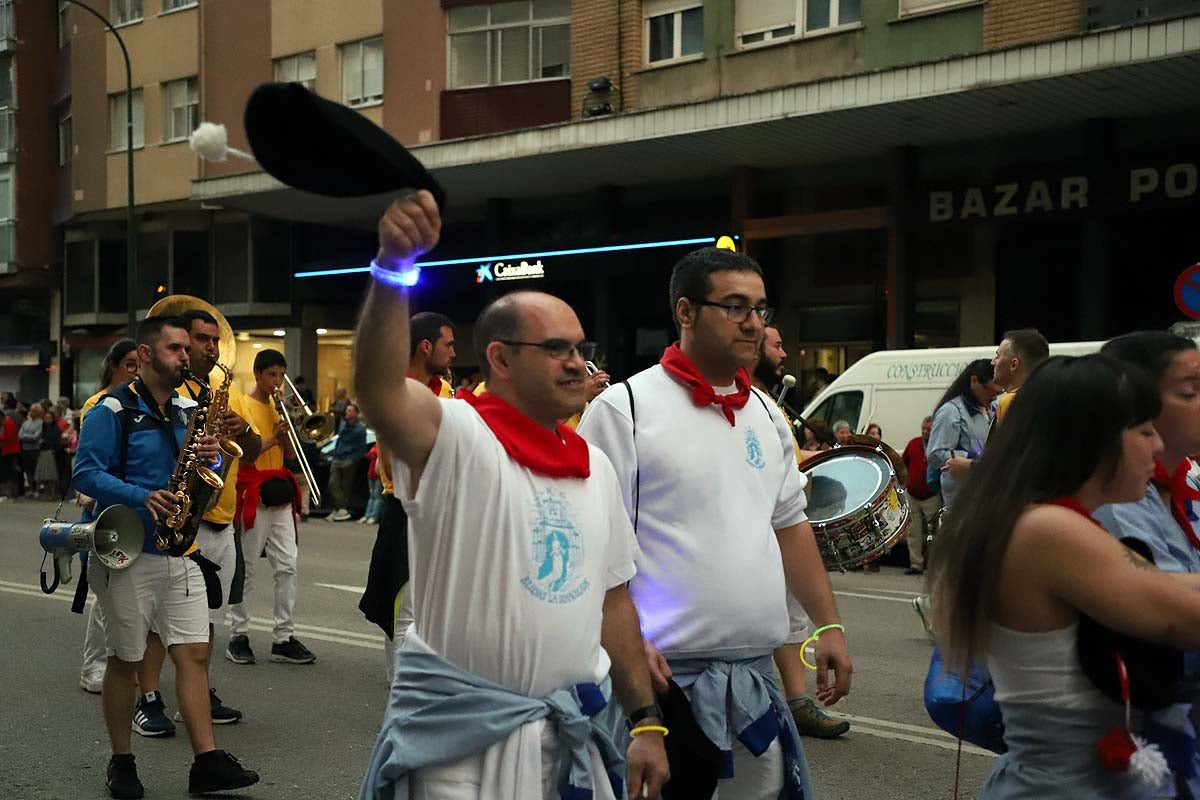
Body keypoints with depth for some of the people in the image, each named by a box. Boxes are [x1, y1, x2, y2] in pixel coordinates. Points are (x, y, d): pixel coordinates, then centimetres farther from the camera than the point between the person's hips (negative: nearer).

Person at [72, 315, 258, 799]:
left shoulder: (188, 410, 12)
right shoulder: (113, 411, -8)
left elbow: (203, 469, 16)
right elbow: (86, 473, -14)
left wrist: (210, 456, -8)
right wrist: (142, 497, -27)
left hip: (180, 551, 6)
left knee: (194, 653, 0)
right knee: (124, 661, 5)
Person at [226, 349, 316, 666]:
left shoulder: (277, 407, 15)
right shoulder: (244, 406, -4)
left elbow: (289, 455, 11)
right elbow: (242, 453, -13)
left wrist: (285, 427, -3)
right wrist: (272, 438, -20)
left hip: (280, 493, 6)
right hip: (253, 494, -6)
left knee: (288, 566, 1)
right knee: (246, 569, 1)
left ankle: (283, 638, 4)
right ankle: (238, 637, 11)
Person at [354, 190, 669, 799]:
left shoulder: (595, 466, 9)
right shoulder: (455, 437, -11)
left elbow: (612, 600, 14)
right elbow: (377, 385, -31)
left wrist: (645, 718, 11)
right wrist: (391, 267, -45)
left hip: (568, 735, 6)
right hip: (459, 733, -6)